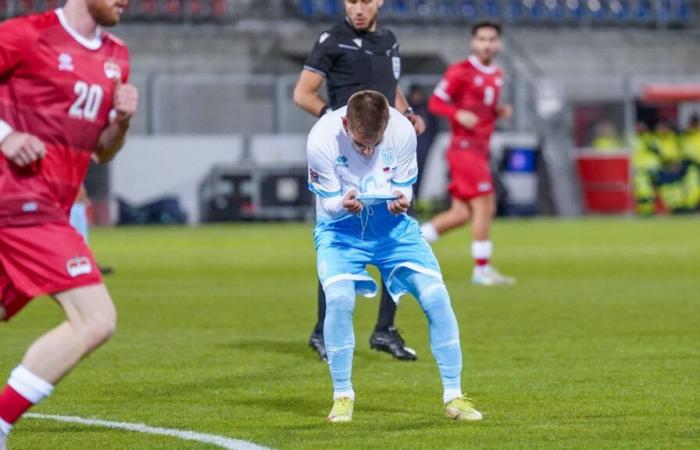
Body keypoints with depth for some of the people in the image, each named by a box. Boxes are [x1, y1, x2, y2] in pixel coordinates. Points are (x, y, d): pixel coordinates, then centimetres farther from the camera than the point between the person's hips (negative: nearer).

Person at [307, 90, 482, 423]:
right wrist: (344, 205, -37)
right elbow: (327, 204, -13)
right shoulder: (322, 139, -23)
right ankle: (342, 396, -8)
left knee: (436, 296, -12)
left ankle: (453, 396, 1)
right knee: (339, 298, -27)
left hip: (391, 225, 2)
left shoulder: (402, 131, -18)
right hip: (340, 227, -2)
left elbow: (405, 187, -5)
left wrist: (401, 200, -29)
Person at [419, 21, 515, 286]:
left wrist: (499, 112, 6)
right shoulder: (460, 72, -8)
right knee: (484, 206, -11)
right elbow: (436, 102, -7)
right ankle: (482, 269, -6)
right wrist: (459, 114, -24)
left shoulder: (496, 76, 15)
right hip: (465, 147, -8)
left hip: (479, 150, 8)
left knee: (461, 213, 7)